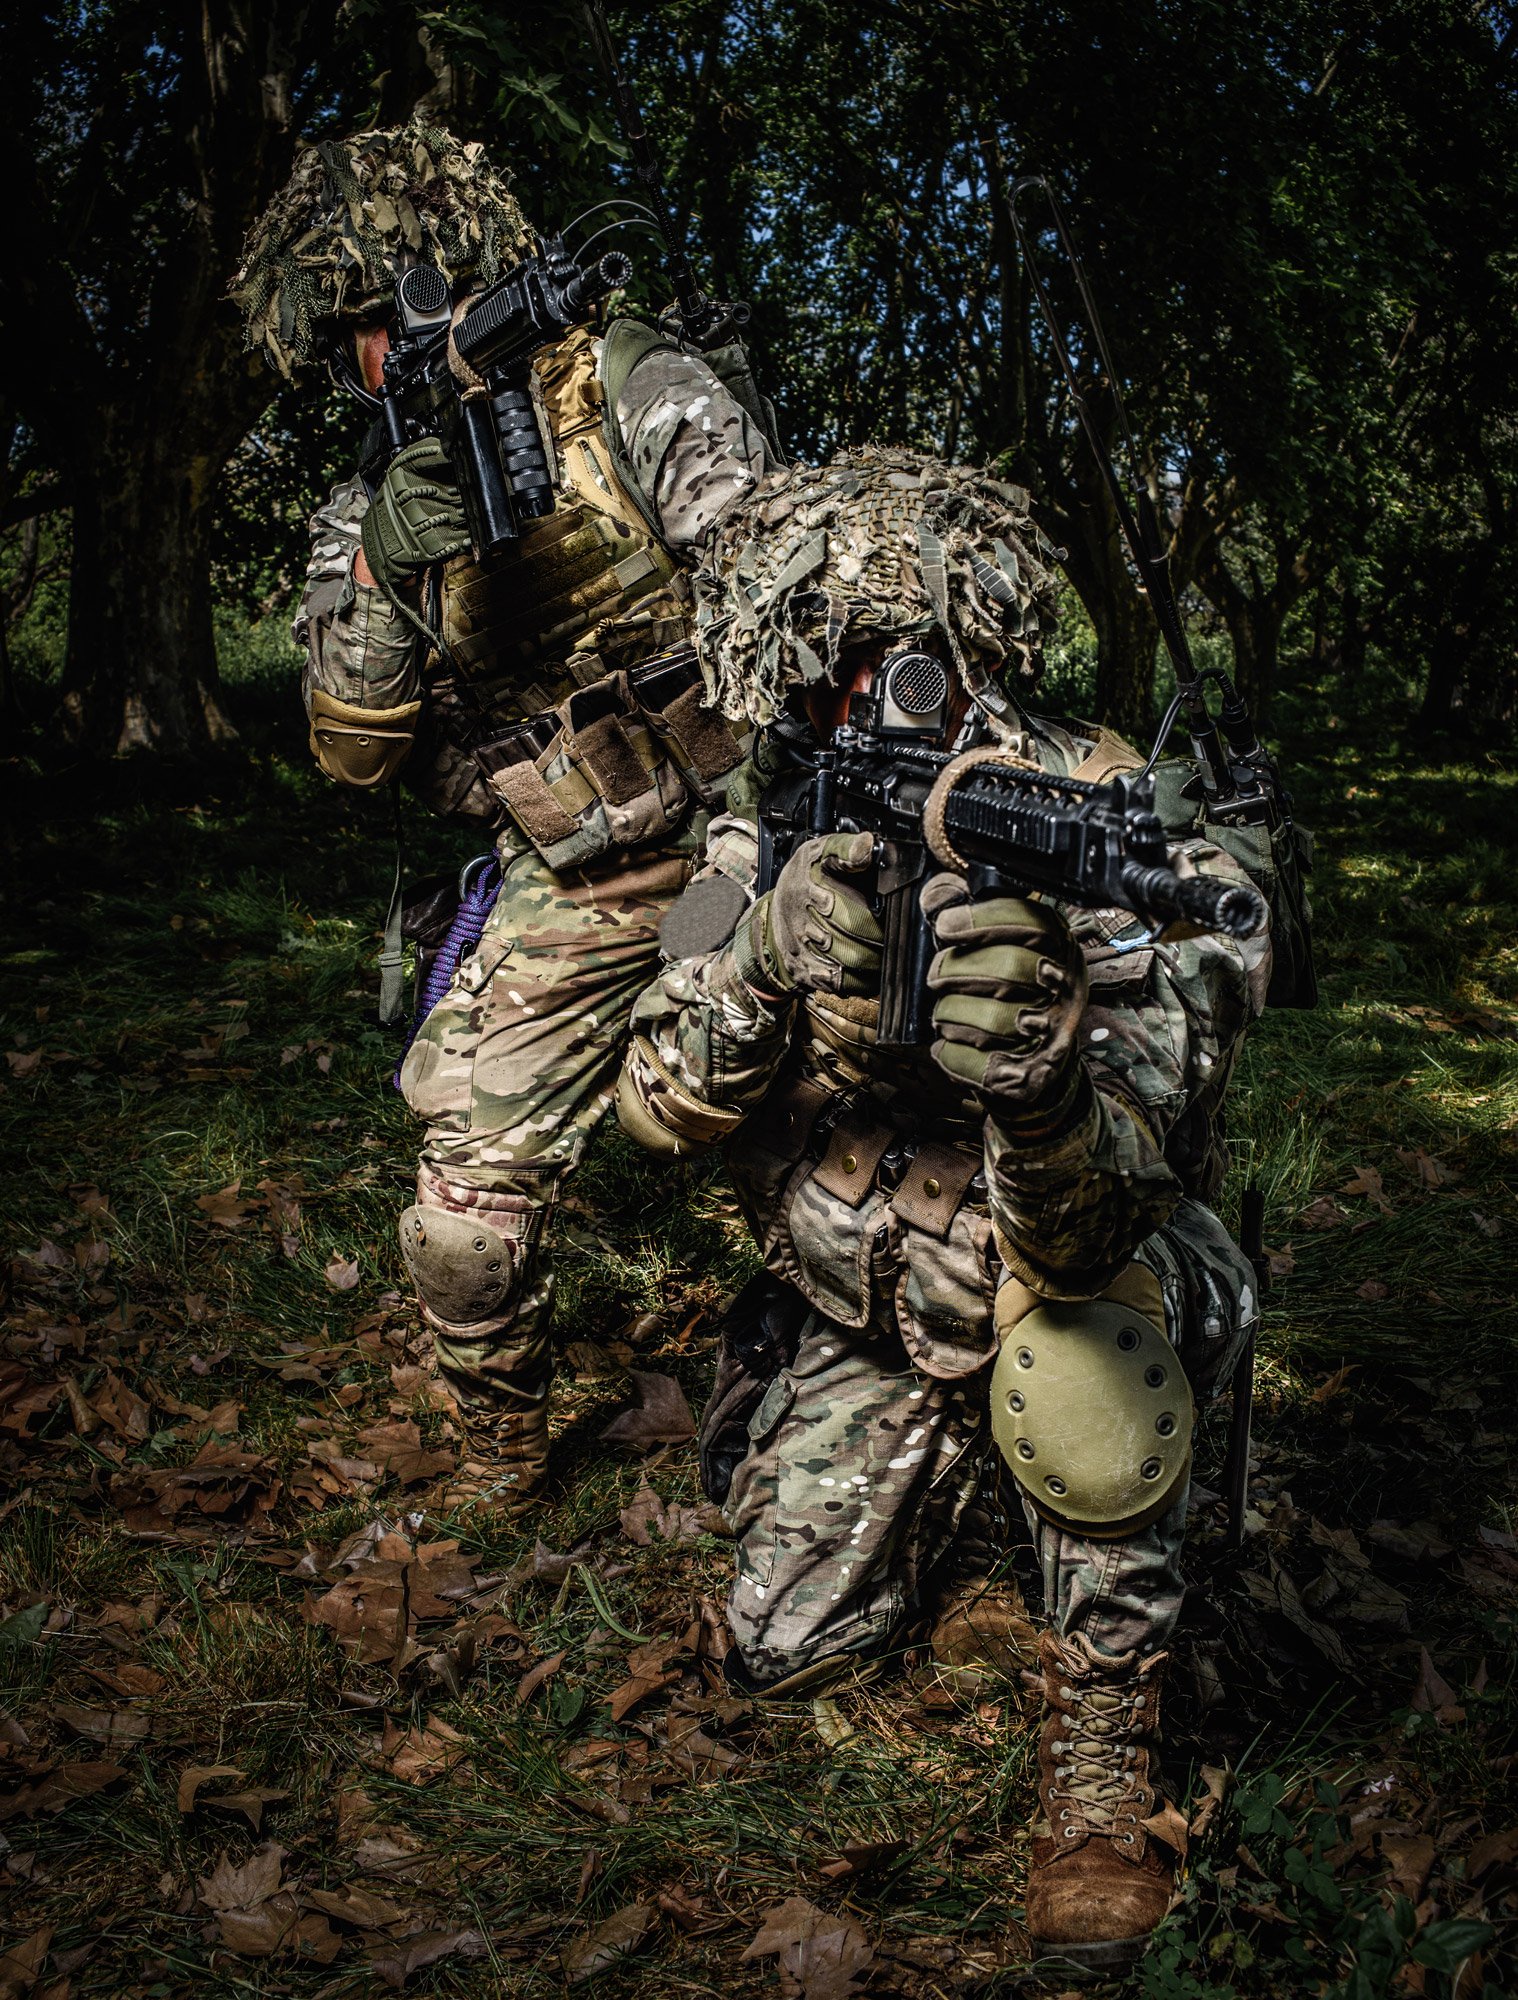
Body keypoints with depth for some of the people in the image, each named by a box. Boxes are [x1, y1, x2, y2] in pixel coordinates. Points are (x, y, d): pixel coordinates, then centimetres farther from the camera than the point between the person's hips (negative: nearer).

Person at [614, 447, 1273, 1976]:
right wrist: (762, 963, -40)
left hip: (1068, 1300, -3)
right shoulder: (772, 838, -13)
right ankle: (959, 1467, 32)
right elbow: (660, 1108, -19)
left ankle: (1104, 1733, -16)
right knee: (782, 1649, 0)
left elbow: (1101, 1214, -35)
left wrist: (1036, 1082, -59)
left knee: (1087, 1283, -37)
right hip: (862, 1321, 4)